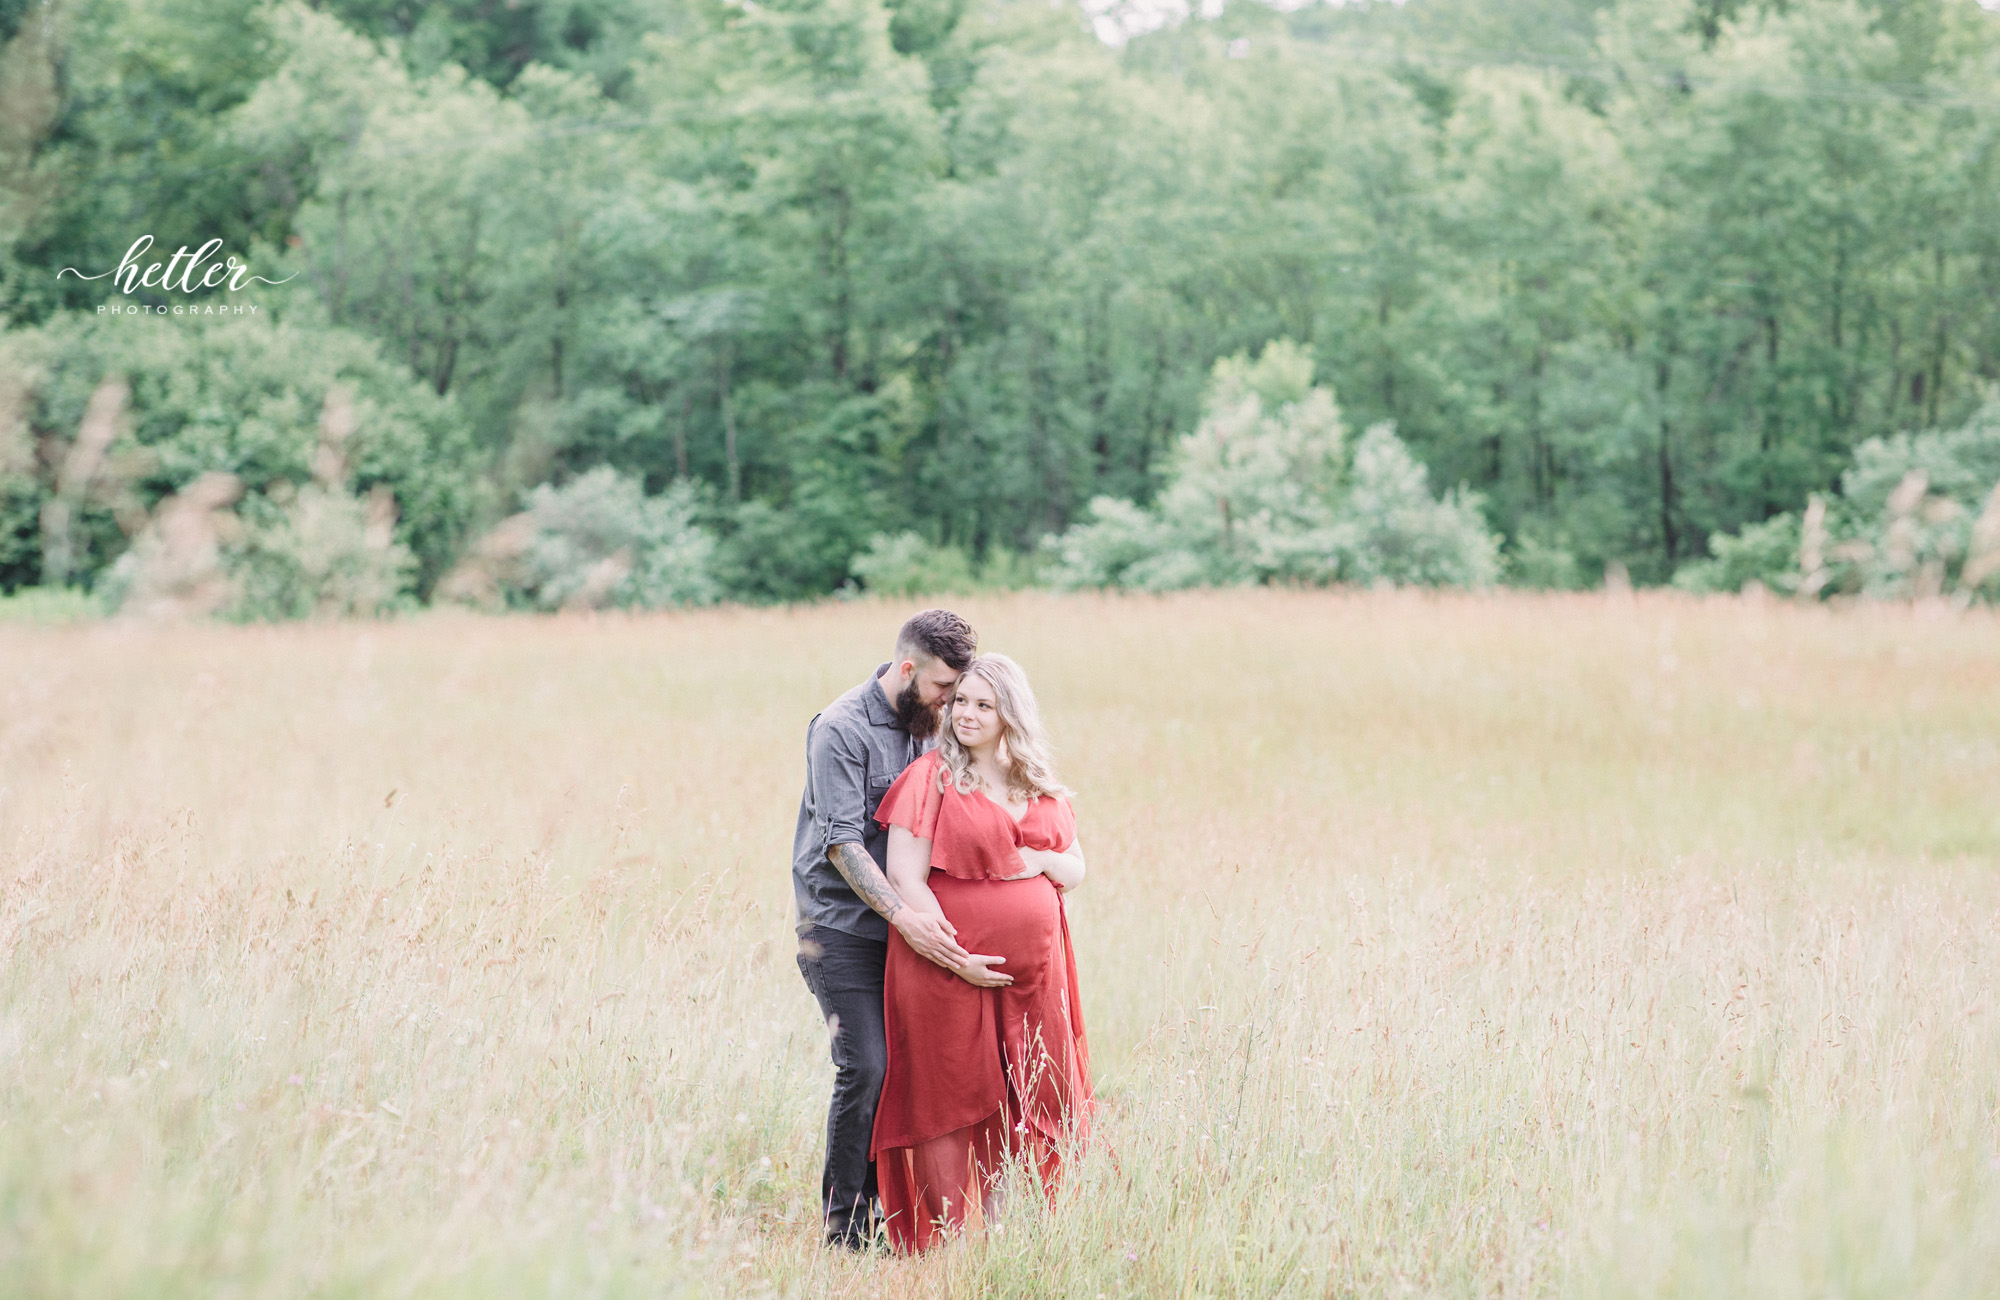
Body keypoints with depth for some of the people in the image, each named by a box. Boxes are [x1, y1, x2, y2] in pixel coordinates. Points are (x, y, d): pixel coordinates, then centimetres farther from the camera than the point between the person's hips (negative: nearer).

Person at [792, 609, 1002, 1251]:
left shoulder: (923, 726, 10)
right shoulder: (841, 729, -13)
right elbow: (844, 843, -19)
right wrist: (904, 916, -28)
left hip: (903, 927, 7)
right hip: (841, 927, -7)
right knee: (865, 1067, -12)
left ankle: (880, 1209, 10)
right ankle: (845, 1229, -4)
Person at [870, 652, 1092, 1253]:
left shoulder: (1041, 787, 12)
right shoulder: (931, 776, -4)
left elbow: (1075, 871, 18)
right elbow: (904, 879, -10)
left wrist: (1040, 860, -6)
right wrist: (957, 956, -17)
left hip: (1032, 971, 5)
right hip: (950, 970, -5)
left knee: (1014, 1101, 6)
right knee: (950, 1102, 0)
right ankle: (949, 1242, 6)